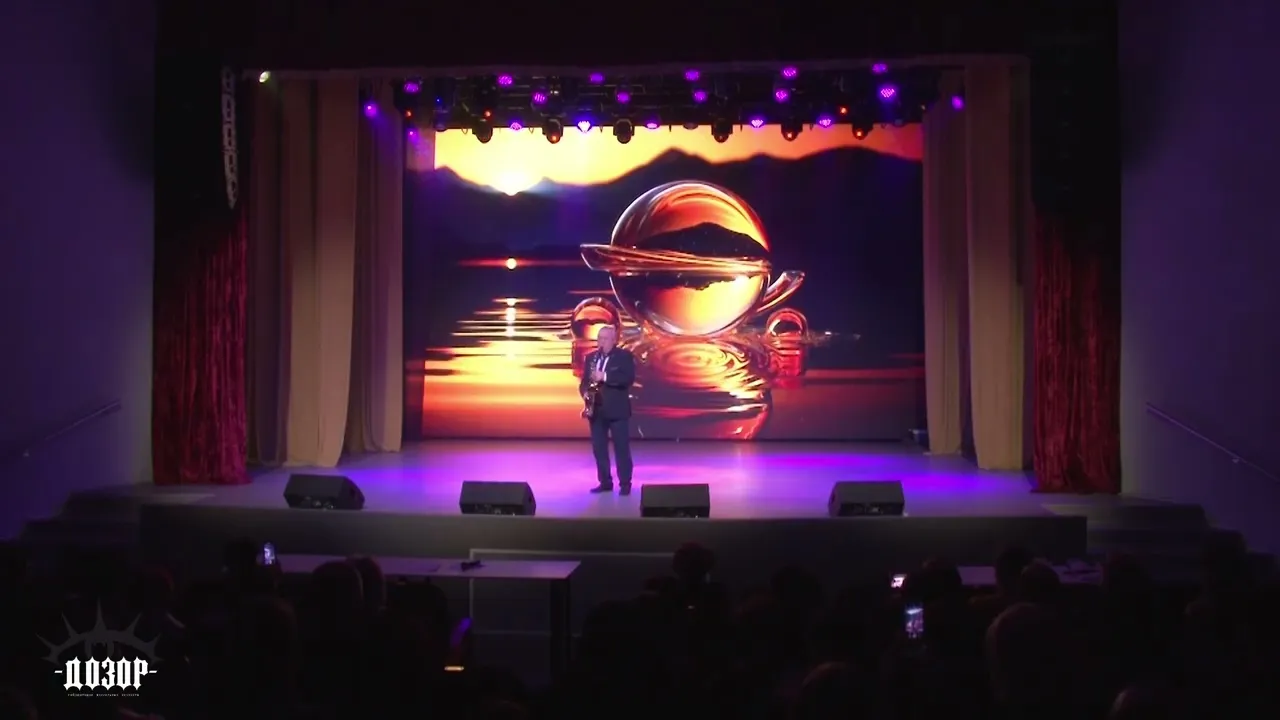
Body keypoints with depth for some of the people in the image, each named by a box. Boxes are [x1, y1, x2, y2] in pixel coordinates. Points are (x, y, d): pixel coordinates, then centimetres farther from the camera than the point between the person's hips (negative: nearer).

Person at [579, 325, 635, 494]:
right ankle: (605, 482, 14)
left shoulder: (624, 355, -3)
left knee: (622, 448, -1)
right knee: (598, 448, 6)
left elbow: (629, 378, -17)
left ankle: (625, 483, 4)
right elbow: (584, 381, 16)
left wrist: (605, 377, -23)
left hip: (617, 409, -5)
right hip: (596, 409, 5)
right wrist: (585, 393, -7)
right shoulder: (591, 357, 14)